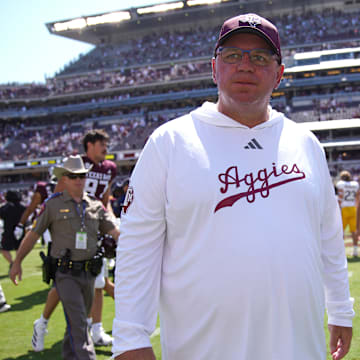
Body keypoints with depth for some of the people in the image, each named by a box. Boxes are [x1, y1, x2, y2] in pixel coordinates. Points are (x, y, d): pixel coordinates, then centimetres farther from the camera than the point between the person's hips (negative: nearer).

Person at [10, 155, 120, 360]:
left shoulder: (95, 206, 9)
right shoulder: (53, 205, -1)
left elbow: (115, 231, 6)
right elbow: (33, 235, 4)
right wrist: (17, 262, 8)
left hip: (88, 272, 4)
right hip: (65, 273, -4)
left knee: (78, 321, 17)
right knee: (78, 323, -13)